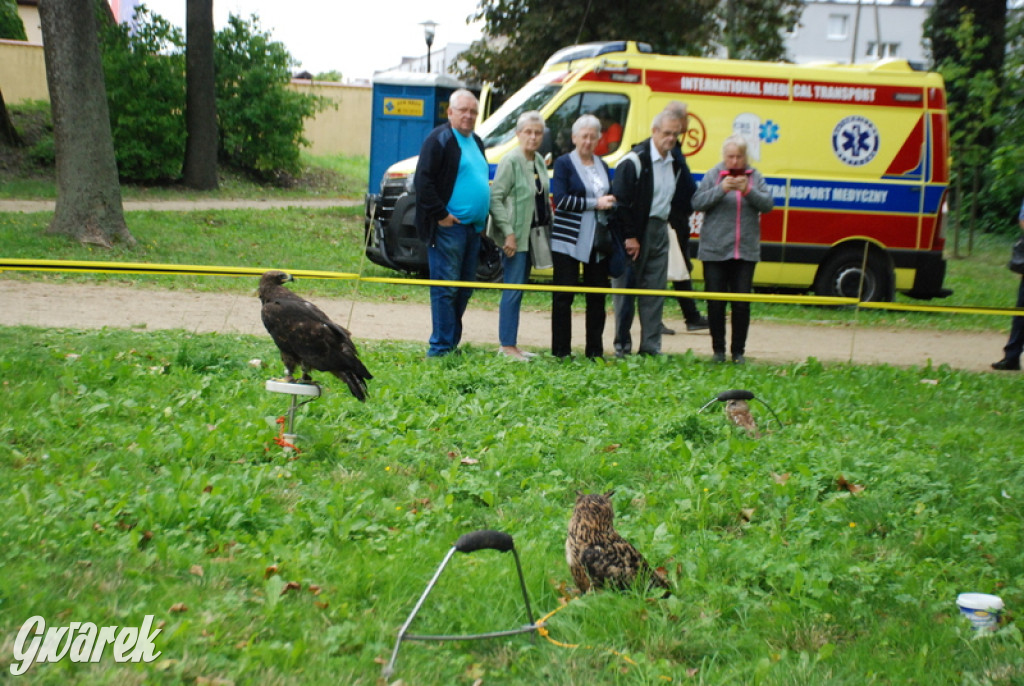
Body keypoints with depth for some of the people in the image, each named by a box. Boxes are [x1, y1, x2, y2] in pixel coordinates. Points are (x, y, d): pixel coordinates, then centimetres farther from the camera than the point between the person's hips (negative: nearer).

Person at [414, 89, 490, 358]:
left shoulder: (476, 142, 19)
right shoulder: (440, 139, -7)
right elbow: (423, 180, -14)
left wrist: (483, 219, 17)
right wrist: (440, 214, -16)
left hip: (472, 227, 9)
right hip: (449, 226, -9)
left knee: (464, 289, 11)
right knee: (446, 287, -7)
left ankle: (451, 342, 19)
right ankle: (441, 347, -5)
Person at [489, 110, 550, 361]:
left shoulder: (539, 162, 11)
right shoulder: (511, 161, -12)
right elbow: (495, 198, -15)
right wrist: (508, 233, -19)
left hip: (532, 234, 8)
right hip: (515, 236, -8)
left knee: (518, 290, 11)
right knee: (513, 290, -7)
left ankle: (511, 345, 16)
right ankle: (507, 345, -2)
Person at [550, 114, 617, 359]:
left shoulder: (602, 166, 16)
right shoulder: (564, 163, -1)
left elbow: (610, 197, 25)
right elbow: (561, 199, -12)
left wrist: (610, 203, 2)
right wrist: (595, 203, -14)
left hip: (598, 240, 5)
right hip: (568, 239, -5)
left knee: (597, 296, 5)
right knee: (564, 295, -3)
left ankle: (595, 350, 12)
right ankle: (561, 351, 2)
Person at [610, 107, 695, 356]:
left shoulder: (677, 161, 9)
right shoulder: (635, 160, -13)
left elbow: (686, 196, 19)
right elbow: (621, 201, -16)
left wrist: (678, 219, 6)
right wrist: (630, 236, -16)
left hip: (659, 230, 7)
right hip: (635, 232, -7)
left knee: (655, 290, 6)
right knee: (626, 289, -2)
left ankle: (651, 346, 11)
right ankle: (622, 346, 5)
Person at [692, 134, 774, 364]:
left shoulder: (755, 177, 8)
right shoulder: (713, 175, 2)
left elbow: (768, 204, -1)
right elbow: (697, 202, -6)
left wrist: (748, 191, -18)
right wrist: (721, 190, -20)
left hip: (746, 251, 1)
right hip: (715, 250, -1)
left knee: (742, 304, 0)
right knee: (715, 303, 2)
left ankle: (738, 351, 10)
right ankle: (718, 349, 13)